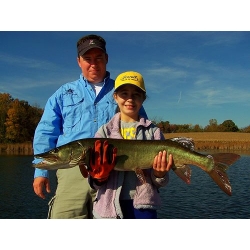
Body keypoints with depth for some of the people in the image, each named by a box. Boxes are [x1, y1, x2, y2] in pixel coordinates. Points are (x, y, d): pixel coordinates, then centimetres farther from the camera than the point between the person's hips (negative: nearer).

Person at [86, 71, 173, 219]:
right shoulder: (105, 131, 3)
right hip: (110, 205, 1)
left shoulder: (153, 131, 2)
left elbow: (161, 183, 3)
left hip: (143, 204, 0)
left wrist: (160, 174, -18)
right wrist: (99, 173, -20)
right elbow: (95, 183, 0)